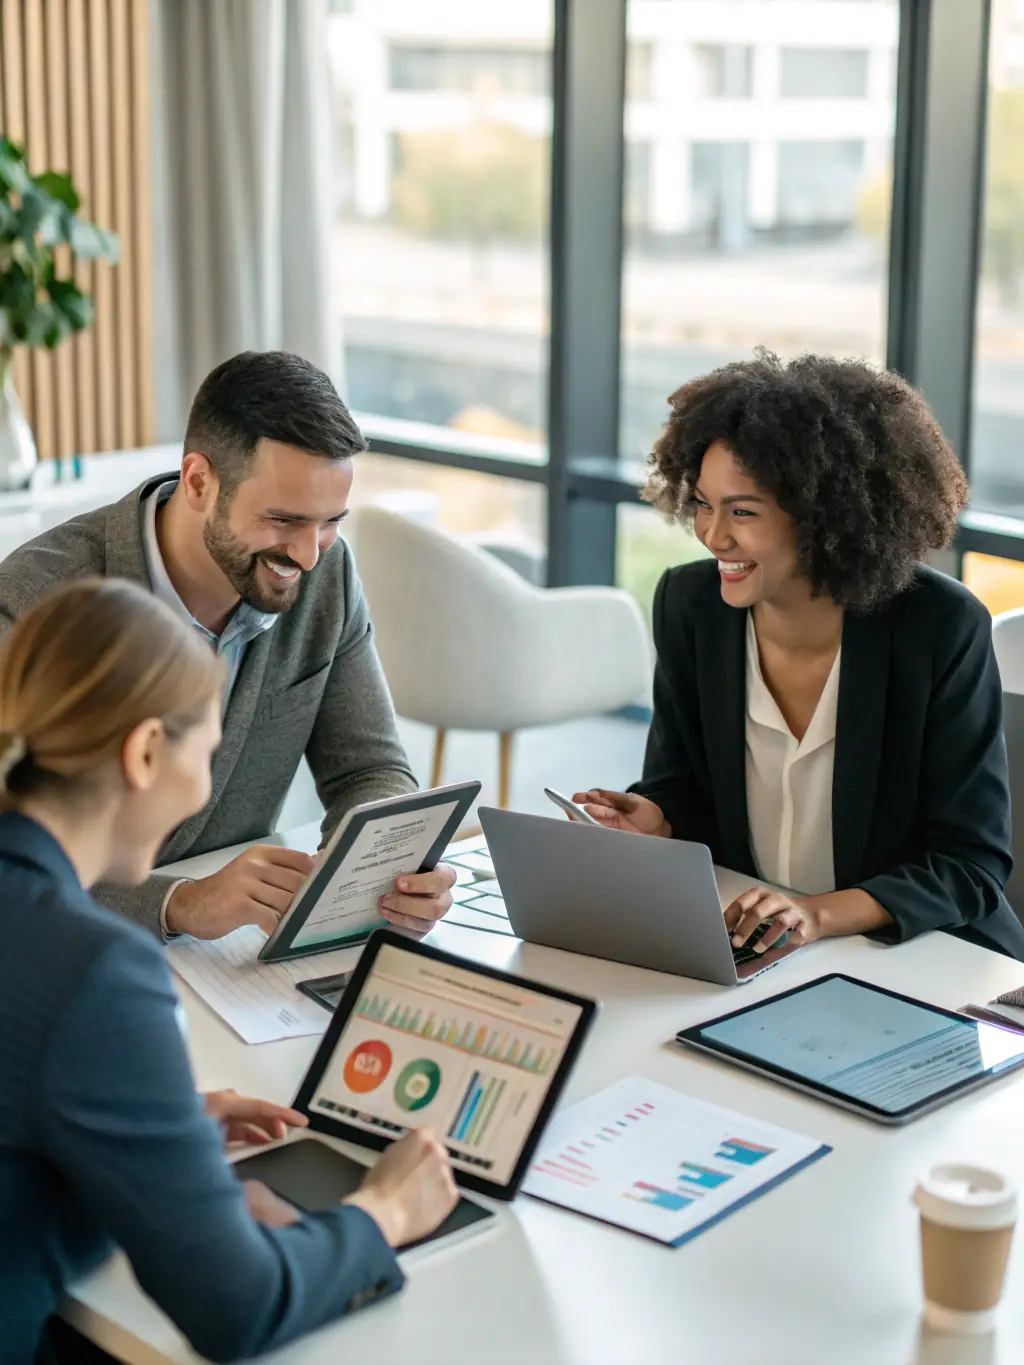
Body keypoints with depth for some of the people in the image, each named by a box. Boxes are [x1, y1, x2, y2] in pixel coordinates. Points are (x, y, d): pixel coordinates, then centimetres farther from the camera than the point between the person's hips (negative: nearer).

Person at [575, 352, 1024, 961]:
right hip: (737, 949, 3)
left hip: (916, 959, -3)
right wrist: (656, 819, -13)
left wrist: (823, 913, -28)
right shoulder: (689, 605, -4)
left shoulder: (942, 627, -14)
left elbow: (973, 862, -12)